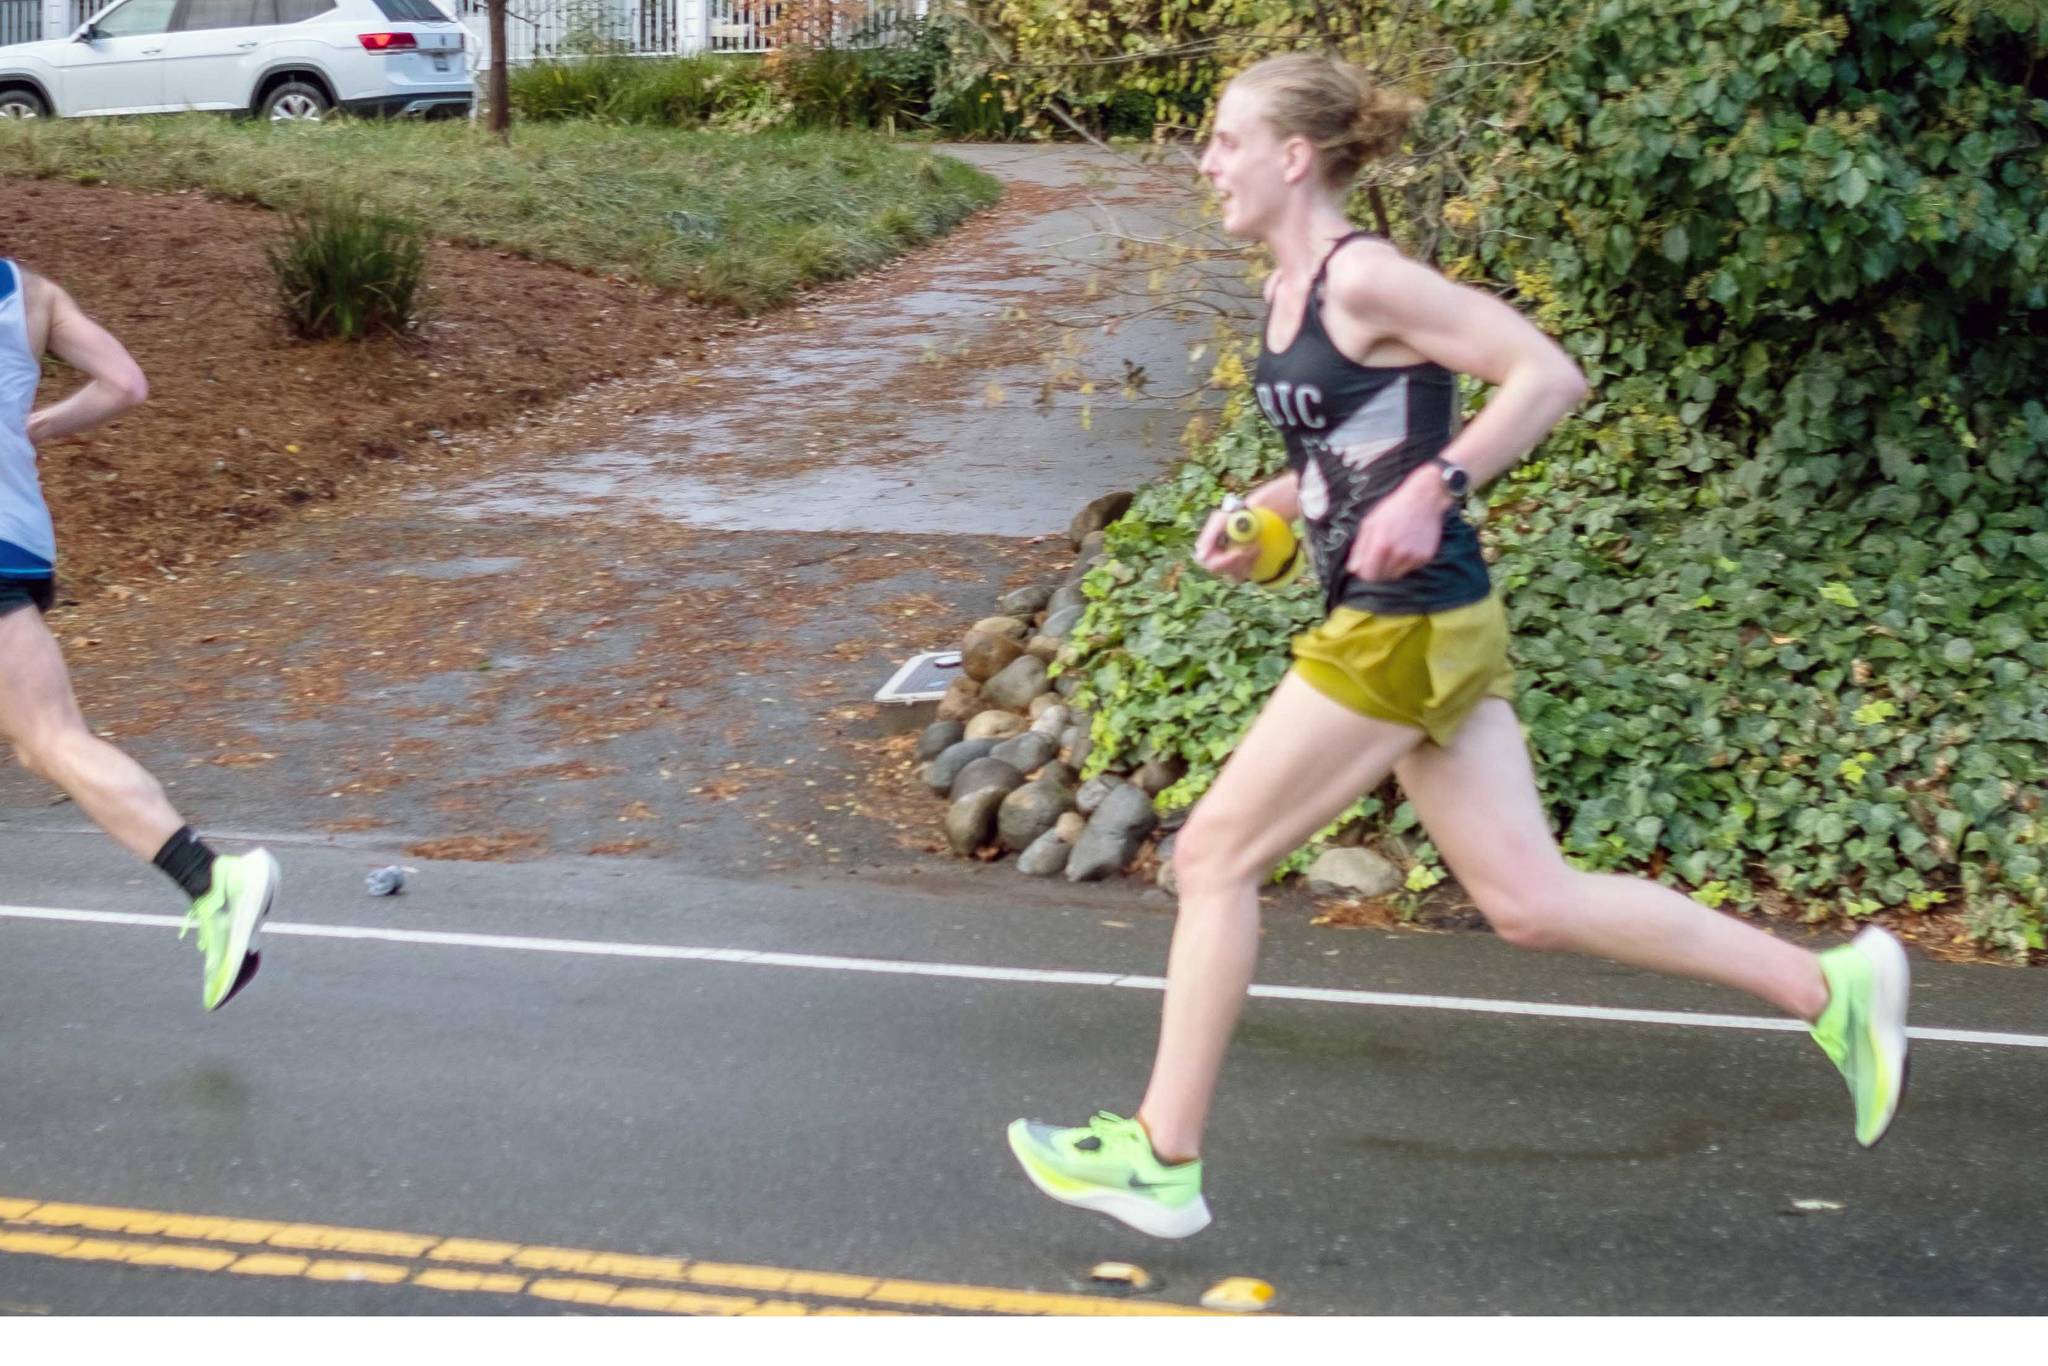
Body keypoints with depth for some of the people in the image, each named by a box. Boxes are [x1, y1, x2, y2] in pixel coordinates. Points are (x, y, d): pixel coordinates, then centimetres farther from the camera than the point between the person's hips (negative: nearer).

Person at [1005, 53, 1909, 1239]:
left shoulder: (1363, 279, -14)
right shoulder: (1291, 290, 13)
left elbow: (1550, 376, -17)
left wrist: (1433, 490, -23)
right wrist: (1262, 511, 10)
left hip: (1408, 628, -10)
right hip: (1403, 625, 10)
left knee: (1216, 855, -1)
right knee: (1530, 898, 9)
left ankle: (1162, 1161, 11)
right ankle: (1828, 986, 15)